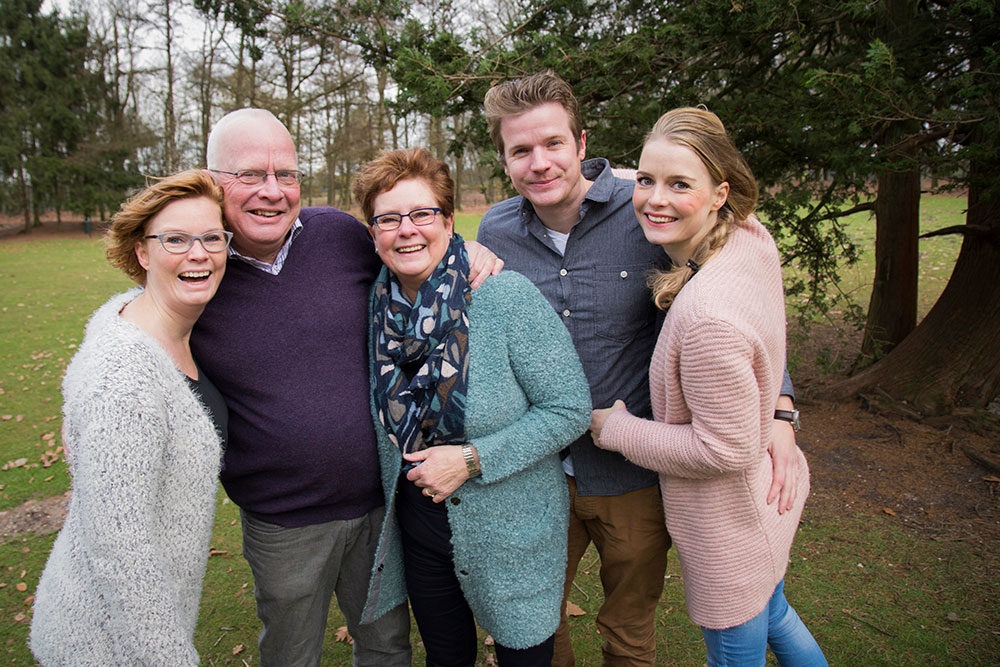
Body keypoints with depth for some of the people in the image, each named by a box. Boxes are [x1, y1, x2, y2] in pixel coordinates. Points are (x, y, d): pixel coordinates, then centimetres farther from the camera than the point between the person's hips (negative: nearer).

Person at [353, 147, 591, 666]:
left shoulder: (506, 297, -21)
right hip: (418, 524, 4)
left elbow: (570, 408, -19)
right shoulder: (377, 304, -6)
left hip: (509, 531, -4)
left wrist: (472, 459, -22)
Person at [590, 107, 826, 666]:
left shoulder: (707, 316, -37)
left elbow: (725, 450, -28)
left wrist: (615, 428, -17)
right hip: (770, 494, 8)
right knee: (771, 613, 34)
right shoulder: (754, 237, -12)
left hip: (728, 525, -8)